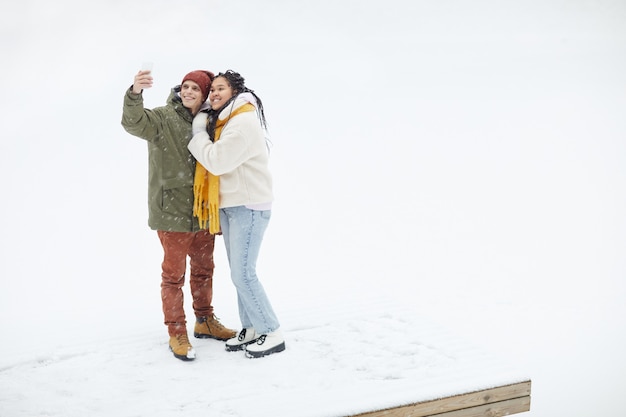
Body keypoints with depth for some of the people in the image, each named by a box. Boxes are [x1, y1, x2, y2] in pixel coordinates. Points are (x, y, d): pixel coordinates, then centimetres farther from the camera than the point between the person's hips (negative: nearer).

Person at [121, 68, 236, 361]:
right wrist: (135, 93, -46)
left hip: (203, 210, 6)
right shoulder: (163, 118, -8)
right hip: (172, 209, -6)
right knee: (174, 273, 0)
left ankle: (205, 322, 34)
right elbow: (134, 122, -27)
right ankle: (176, 333, 10)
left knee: (203, 269, 18)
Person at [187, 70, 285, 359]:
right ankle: (251, 329, 20)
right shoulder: (222, 121, 14)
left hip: (249, 206, -10)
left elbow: (216, 161, -21)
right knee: (239, 272, 11)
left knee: (243, 274, -9)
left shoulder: (244, 122, -17)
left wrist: (198, 133, -8)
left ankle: (272, 334, 1)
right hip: (228, 205, 10)